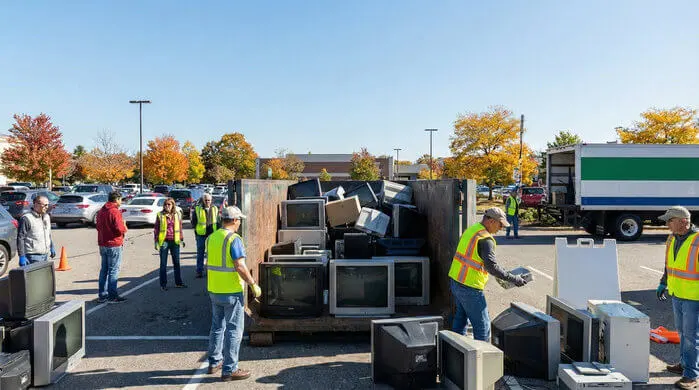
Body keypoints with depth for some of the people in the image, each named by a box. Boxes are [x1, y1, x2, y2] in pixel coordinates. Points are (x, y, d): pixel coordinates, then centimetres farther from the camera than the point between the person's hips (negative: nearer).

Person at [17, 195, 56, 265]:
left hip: (46, 255, 8)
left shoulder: (47, 217, 14)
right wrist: (22, 256, -16)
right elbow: (20, 238, -13)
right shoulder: (26, 219, -12)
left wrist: (51, 247, 26)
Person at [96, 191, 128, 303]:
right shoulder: (115, 211, -16)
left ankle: (102, 295, 18)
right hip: (113, 245, -8)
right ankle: (112, 296, 1)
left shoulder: (101, 211, 12)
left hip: (102, 244, 8)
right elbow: (120, 229, -22)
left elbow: (98, 227, 20)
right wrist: (125, 227, -1)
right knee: (114, 270, -3)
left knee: (104, 269, 13)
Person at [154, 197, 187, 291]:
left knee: (176, 262, 10)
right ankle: (163, 284, 14)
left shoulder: (177, 215, 6)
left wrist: (181, 239, 11)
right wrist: (156, 241, -5)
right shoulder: (160, 215, -2)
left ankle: (178, 282, 21)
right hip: (164, 242, -3)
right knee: (163, 264, 5)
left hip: (175, 241, 3)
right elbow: (156, 228, -1)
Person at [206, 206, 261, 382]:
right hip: (231, 292, -8)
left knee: (217, 327, 20)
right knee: (233, 330, 1)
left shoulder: (211, 237, 7)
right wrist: (254, 285, -13)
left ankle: (214, 362, 31)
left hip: (214, 291, 8)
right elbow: (240, 267, -22)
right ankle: (229, 370, 6)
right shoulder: (234, 239, -17)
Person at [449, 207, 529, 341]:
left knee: (461, 316, 25)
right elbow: (491, 267, -25)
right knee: (482, 325, 1)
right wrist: (513, 279, -18)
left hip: (455, 280, 10)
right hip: (469, 287, -10)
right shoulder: (485, 239, -18)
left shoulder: (471, 229, 10)